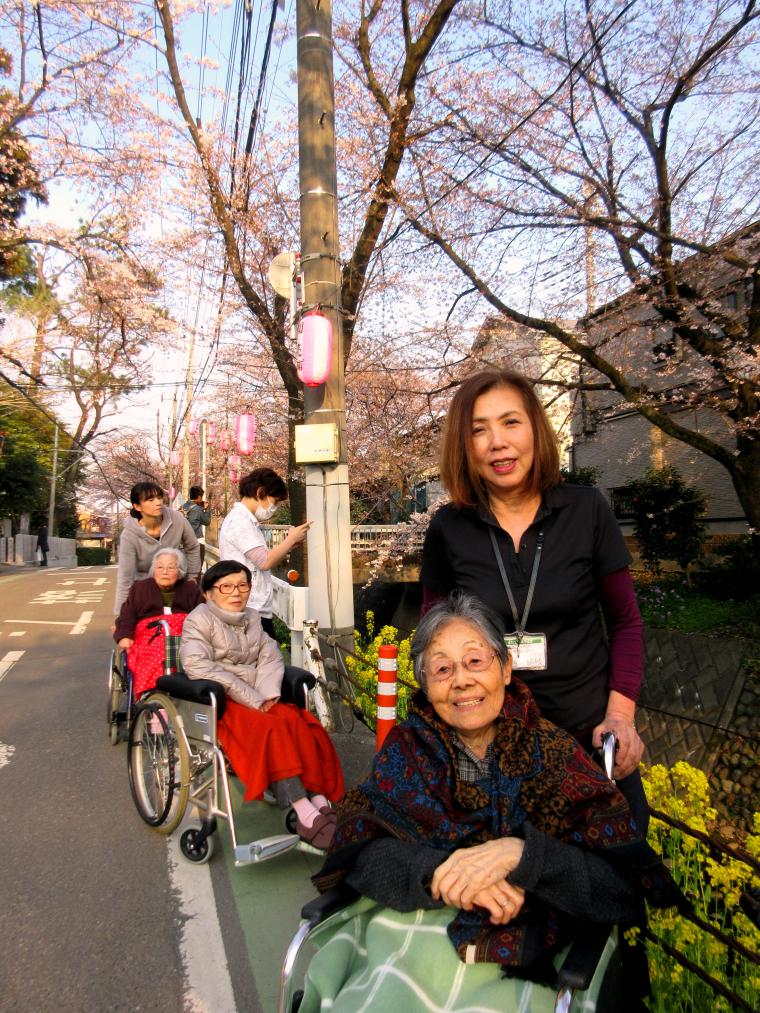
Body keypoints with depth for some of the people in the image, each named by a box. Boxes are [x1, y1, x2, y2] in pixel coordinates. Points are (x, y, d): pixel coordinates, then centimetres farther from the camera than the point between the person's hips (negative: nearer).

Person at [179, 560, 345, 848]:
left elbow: (270, 657, 10)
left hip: (258, 698, 6)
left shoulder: (252, 617, 18)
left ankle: (320, 799, -31)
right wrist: (251, 699, -19)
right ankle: (304, 810, -34)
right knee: (272, 728, -31)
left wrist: (267, 693, -12)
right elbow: (198, 666, -16)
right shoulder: (200, 619, -1)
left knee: (299, 722, -23)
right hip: (218, 702, -5)